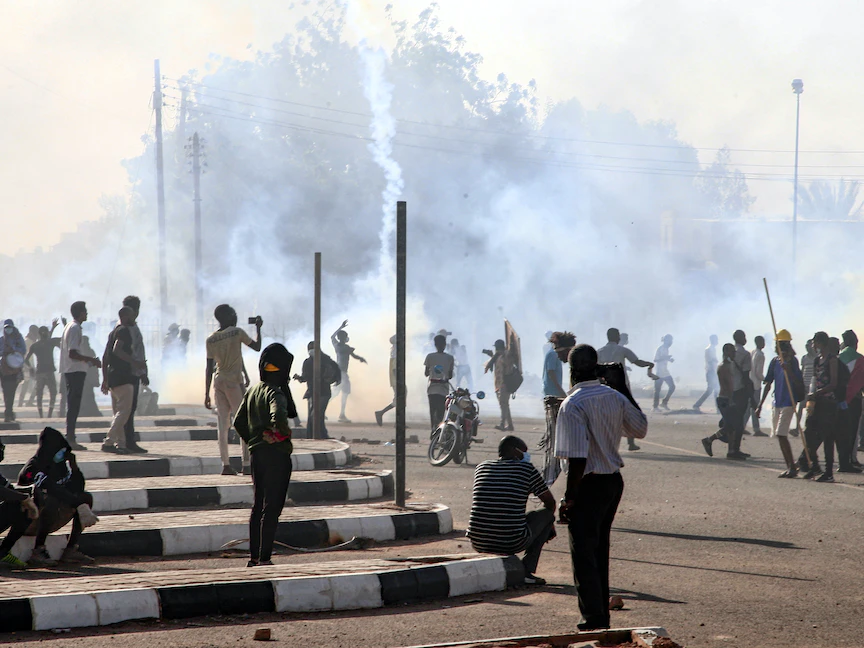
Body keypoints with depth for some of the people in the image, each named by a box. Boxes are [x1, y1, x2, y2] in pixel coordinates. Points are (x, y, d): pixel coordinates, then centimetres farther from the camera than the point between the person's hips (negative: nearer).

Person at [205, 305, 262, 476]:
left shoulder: (211, 340, 6)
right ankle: (246, 465, -5)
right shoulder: (237, 333, -7)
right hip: (234, 382, -4)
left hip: (218, 383, 5)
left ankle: (226, 464, -2)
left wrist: (207, 394, 8)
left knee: (223, 425, 3)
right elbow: (257, 347, 4)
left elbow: (209, 369, 6)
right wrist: (258, 328, 17)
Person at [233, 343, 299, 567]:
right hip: (277, 455, -8)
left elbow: (238, 422, 15)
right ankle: (264, 558, -6)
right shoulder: (276, 393, -16)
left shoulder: (252, 392, 10)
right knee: (272, 508, -5)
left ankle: (254, 557, 21)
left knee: (258, 506, 16)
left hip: (257, 454, 8)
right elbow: (278, 415, -36)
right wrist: (286, 432, -19)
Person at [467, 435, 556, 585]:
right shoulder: (527, 469, 3)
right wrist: (549, 527, 38)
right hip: (512, 543, -4)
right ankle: (527, 570, 10)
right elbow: (550, 502, 15)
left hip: (478, 544, 5)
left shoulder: (481, 468, 14)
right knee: (547, 513, 21)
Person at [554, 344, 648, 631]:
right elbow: (641, 429, 19)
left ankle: (594, 618, 2)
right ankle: (602, 612, 26)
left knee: (583, 553, 2)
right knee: (600, 549, 19)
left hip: (589, 485, -7)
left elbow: (578, 458, -23)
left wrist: (569, 498, -17)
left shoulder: (573, 405, -19)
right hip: (614, 481, 7)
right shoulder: (615, 397, 2)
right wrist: (627, 391, 23)